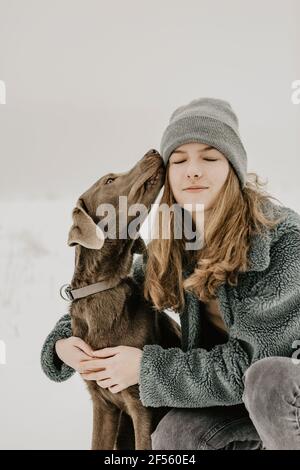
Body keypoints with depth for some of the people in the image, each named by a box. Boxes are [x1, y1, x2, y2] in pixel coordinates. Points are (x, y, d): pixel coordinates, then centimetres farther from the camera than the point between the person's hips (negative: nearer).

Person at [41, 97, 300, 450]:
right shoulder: (169, 248, -8)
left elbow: (248, 361, -27)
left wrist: (147, 367, -23)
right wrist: (64, 342, -11)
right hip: (238, 389, 5)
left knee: (268, 382, -36)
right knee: (174, 434, -21)